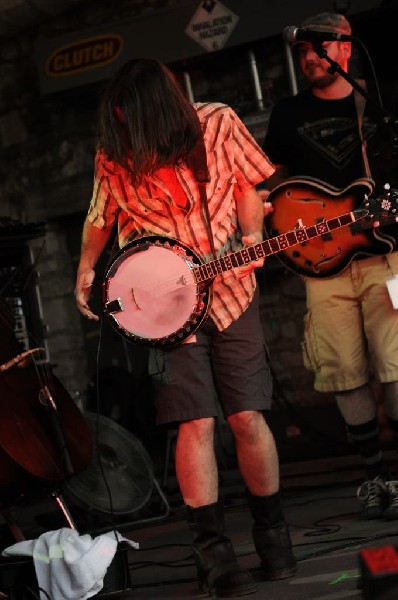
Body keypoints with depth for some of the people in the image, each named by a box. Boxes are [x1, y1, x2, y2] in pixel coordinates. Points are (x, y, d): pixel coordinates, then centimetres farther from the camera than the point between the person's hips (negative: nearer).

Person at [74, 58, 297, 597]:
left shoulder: (218, 123, -7)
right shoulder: (114, 155, -7)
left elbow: (247, 185, 6)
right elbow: (99, 217, 10)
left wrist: (251, 238, -8)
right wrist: (87, 267, 0)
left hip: (230, 289, 1)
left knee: (248, 417, 1)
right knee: (196, 422, -5)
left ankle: (272, 532, 20)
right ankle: (213, 550, 6)